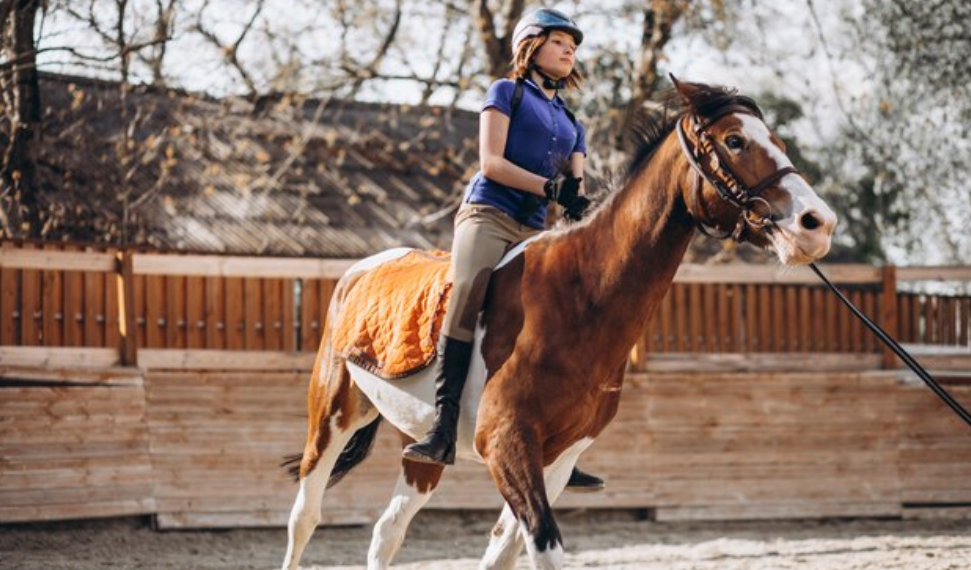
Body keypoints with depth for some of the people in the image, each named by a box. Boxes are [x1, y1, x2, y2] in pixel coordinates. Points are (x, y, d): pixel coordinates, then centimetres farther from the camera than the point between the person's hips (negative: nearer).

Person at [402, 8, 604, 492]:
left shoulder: (571, 125, 27)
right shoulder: (507, 93, 10)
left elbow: (575, 186, 13)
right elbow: (490, 162, -3)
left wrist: (577, 202, -12)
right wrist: (550, 187, -13)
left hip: (535, 232, 7)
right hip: (488, 213, -7)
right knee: (469, 292, -33)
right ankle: (443, 430, -41)